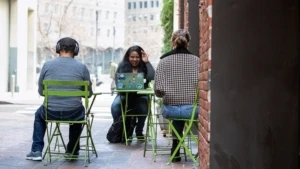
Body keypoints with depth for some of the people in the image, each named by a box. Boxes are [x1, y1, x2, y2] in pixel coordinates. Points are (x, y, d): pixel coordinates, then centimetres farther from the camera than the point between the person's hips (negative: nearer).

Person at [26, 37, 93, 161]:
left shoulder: (47, 65, 0)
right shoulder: (82, 67, -2)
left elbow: (41, 91, 8)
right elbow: (89, 93, 6)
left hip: (51, 112, 0)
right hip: (73, 113, 0)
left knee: (39, 114, 36)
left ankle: (36, 151, 27)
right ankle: (72, 150, 40)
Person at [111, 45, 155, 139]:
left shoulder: (144, 66, 0)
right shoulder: (122, 65, 4)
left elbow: (152, 77, -18)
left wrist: (147, 62, -17)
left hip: (140, 95, -1)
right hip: (124, 94, 1)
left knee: (143, 107, -33)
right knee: (115, 106, -30)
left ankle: (139, 131, -5)